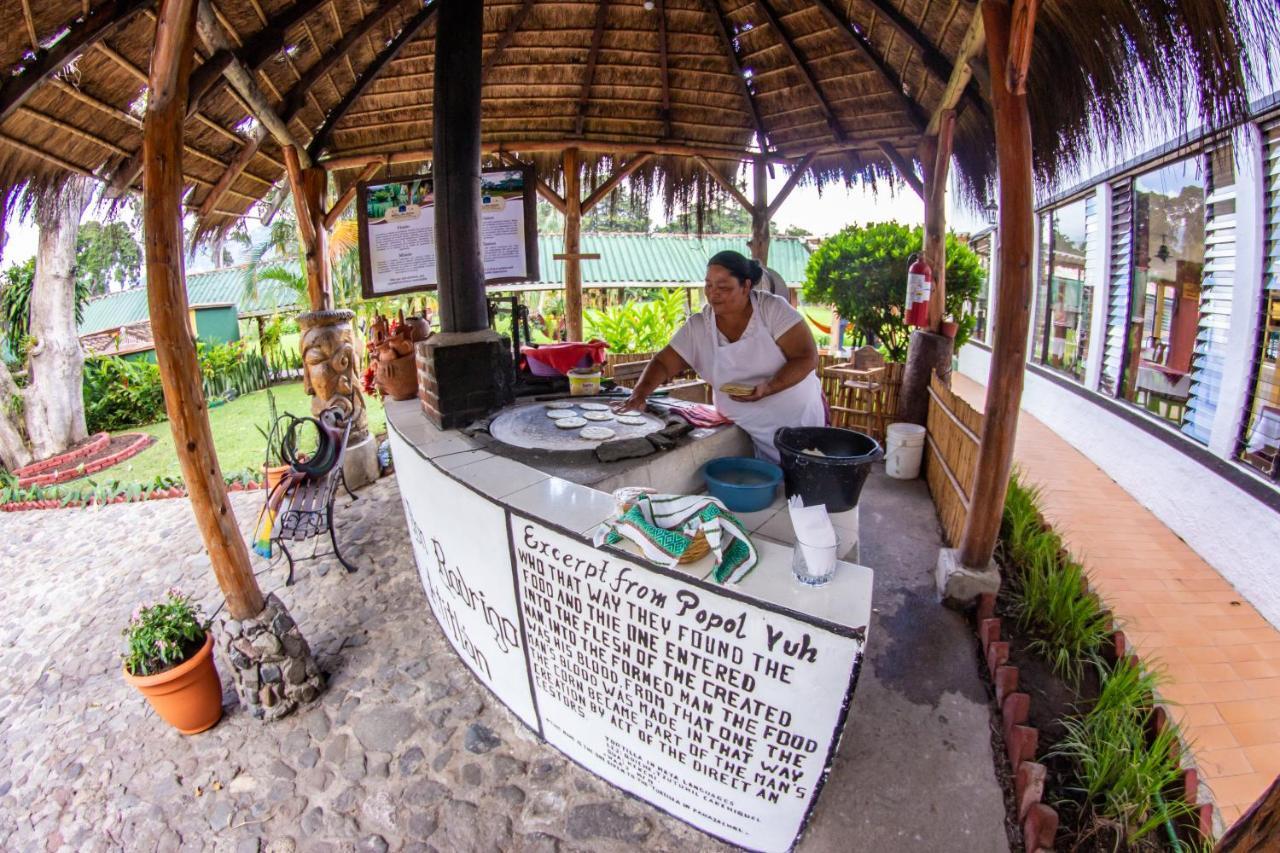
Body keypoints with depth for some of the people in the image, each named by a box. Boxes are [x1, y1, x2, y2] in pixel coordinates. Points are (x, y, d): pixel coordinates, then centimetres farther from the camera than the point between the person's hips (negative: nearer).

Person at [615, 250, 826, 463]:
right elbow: (663, 363, -6)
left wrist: (768, 388, -30)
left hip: (801, 420, -1)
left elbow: (807, 357, -16)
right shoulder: (698, 326, -6)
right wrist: (640, 393, -24)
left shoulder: (774, 309, -13)